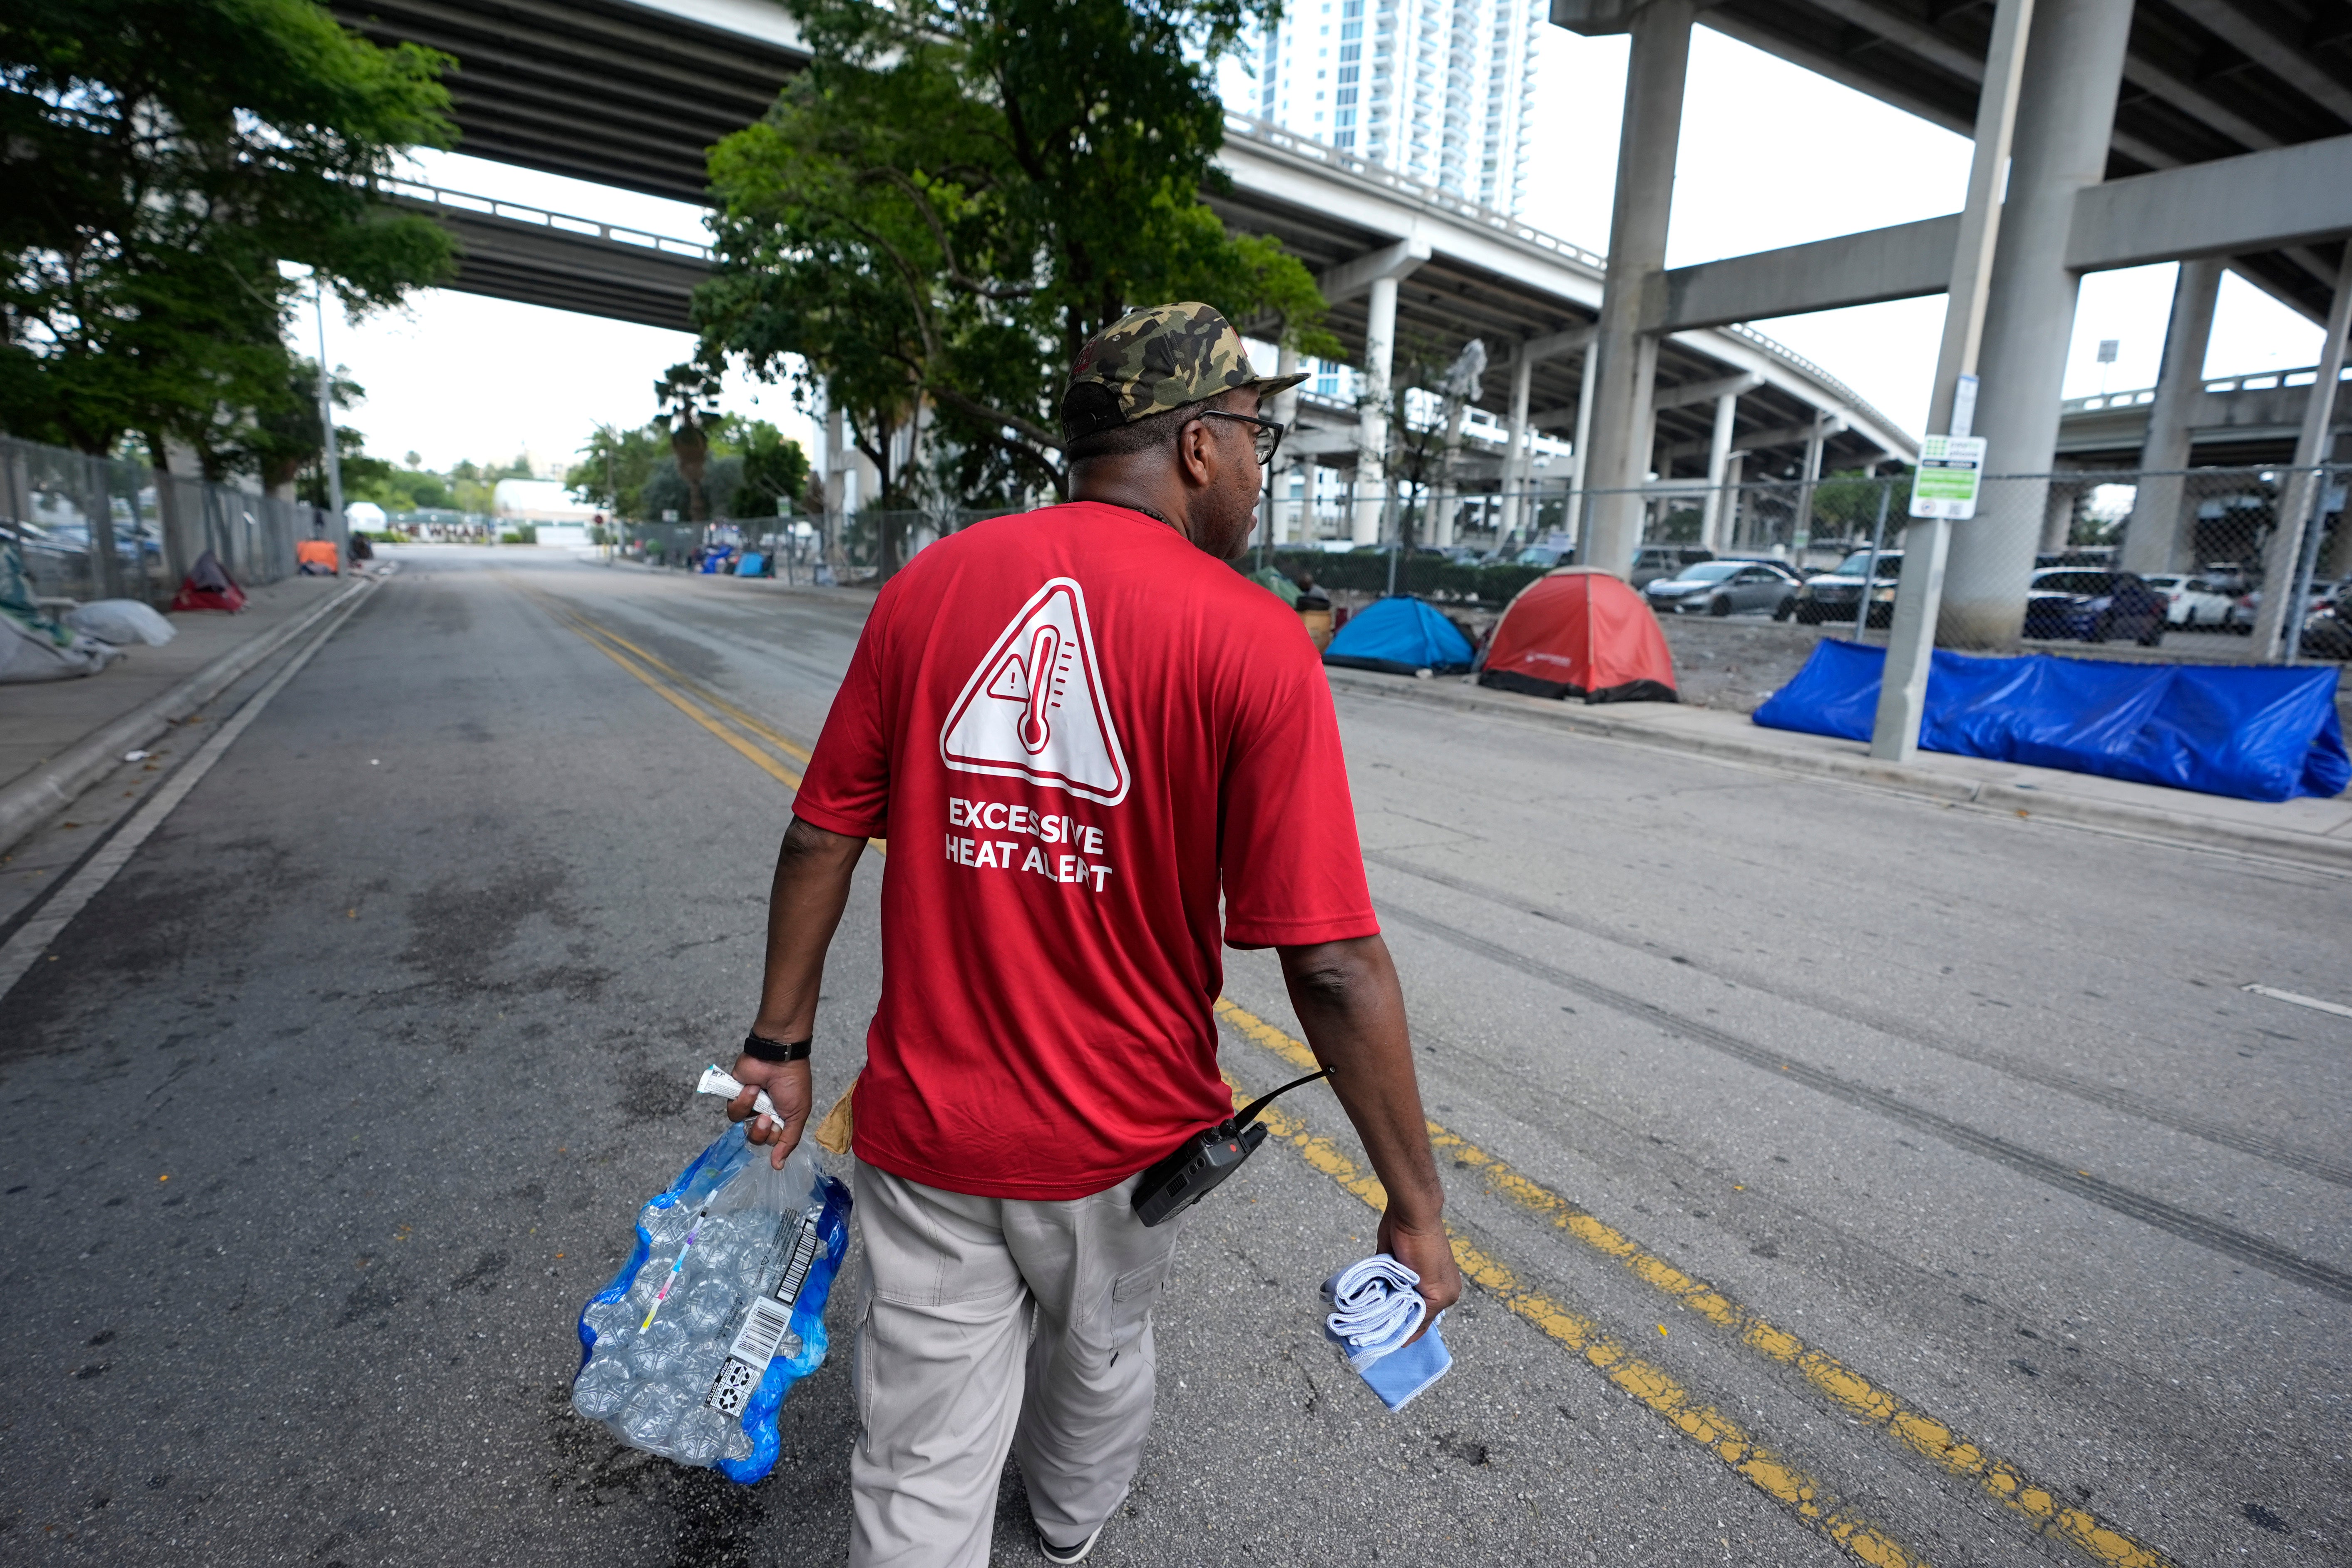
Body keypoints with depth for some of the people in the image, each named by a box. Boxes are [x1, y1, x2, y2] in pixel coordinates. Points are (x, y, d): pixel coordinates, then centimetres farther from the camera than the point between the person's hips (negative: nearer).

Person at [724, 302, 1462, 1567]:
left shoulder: (930, 583, -5)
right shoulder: (1252, 640, -16)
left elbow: (821, 836, 0)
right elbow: (1334, 966, -19)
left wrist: (781, 1042, 12)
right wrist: (1416, 1205, -7)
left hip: (924, 1124, 1)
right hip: (1120, 1139, 0)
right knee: (1100, 1356, 30)